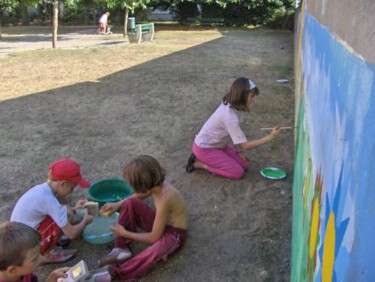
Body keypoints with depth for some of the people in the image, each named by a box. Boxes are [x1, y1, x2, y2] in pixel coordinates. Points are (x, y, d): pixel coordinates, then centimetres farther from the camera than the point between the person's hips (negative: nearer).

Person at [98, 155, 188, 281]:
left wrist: (125, 233, -16)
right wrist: (118, 204, 5)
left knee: (157, 249, -42)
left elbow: (154, 238, -27)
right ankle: (121, 249, -5)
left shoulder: (164, 199, -35)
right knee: (130, 203, -8)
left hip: (174, 234, -8)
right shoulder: (156, 184, -13)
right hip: (159, 222, 8)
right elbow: (140, 194, 14)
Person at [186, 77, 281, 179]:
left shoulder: (231, 104, -8)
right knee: (238, 172, -13)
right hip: (204, 148, -9)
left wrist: (238, 151, -3)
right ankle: (200, 163, -2)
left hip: (218, 144, 9)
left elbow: (236, 135, 4)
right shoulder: (230, 117, -33)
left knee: (244, 165, 3)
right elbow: (245, 145, -26)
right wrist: (270, 137, -25)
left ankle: (212, 160, 12)